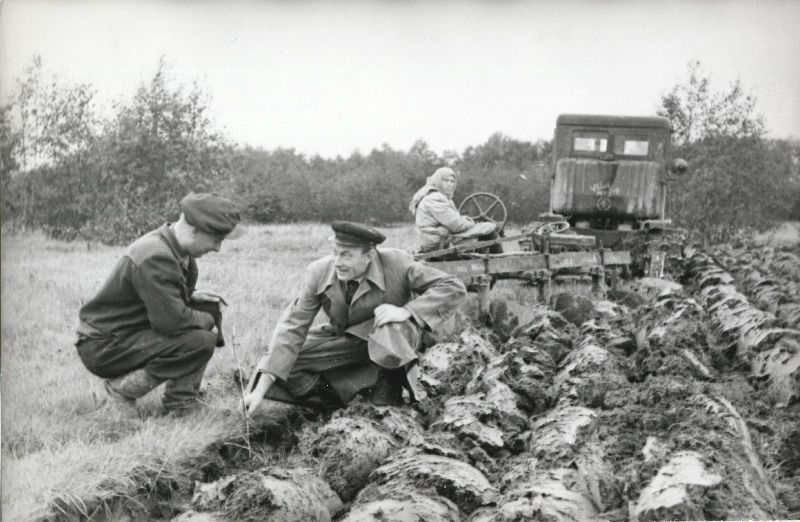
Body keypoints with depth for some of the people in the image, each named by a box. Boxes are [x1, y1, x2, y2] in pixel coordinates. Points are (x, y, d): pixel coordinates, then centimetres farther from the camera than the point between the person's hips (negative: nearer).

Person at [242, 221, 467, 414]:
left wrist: (406, 311, -36)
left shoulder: (396, 263, -25)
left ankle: (389, 393, -10)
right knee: (282, 362, -18)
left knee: (391, 329, -39)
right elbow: (293, 328, -20)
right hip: (344, 340, 2)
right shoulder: (319, 272, -19)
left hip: (393, 337, -2)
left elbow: (454, 288, -22)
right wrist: (262, 388, -28)